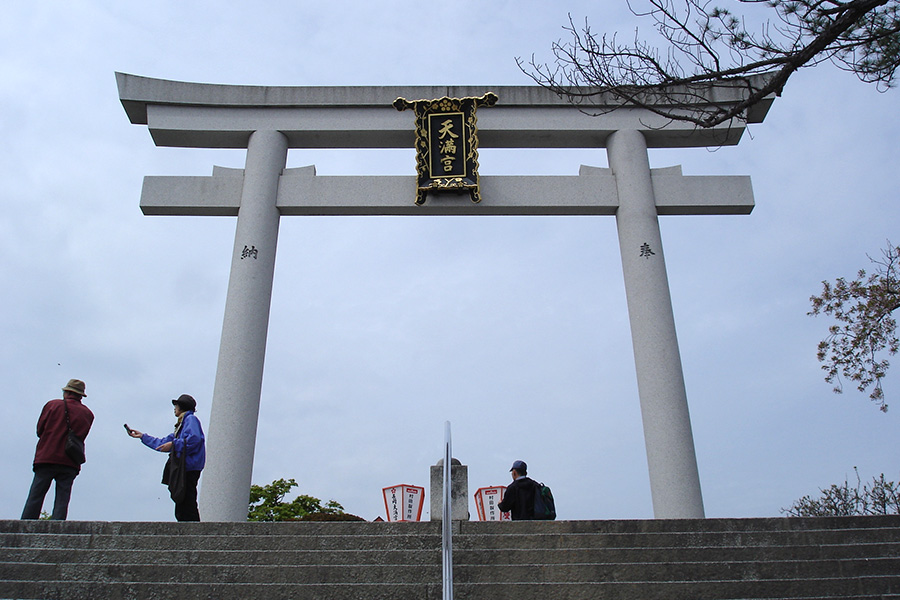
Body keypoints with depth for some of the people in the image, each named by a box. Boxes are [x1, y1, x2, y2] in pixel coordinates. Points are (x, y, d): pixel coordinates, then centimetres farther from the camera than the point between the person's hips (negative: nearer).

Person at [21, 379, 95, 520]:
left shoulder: (52, 405, 3)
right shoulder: (88, 414, 8)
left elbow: (39, 430, 7)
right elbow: (81, 436, 9)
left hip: (46, 458, -1)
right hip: (70, 464, 1)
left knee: (35, 497, 3)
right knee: (62, 499, 2)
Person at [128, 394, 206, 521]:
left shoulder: (191, 419, 0)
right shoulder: (181, 425, 28)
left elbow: (194, 439, -18)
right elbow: (163, 443, 36)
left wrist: (173, 444, -13)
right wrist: (142, 436, 39)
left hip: (190, 469, -10)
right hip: (182, 469, 10)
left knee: (188, 508, -16)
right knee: (181, 512, 4)